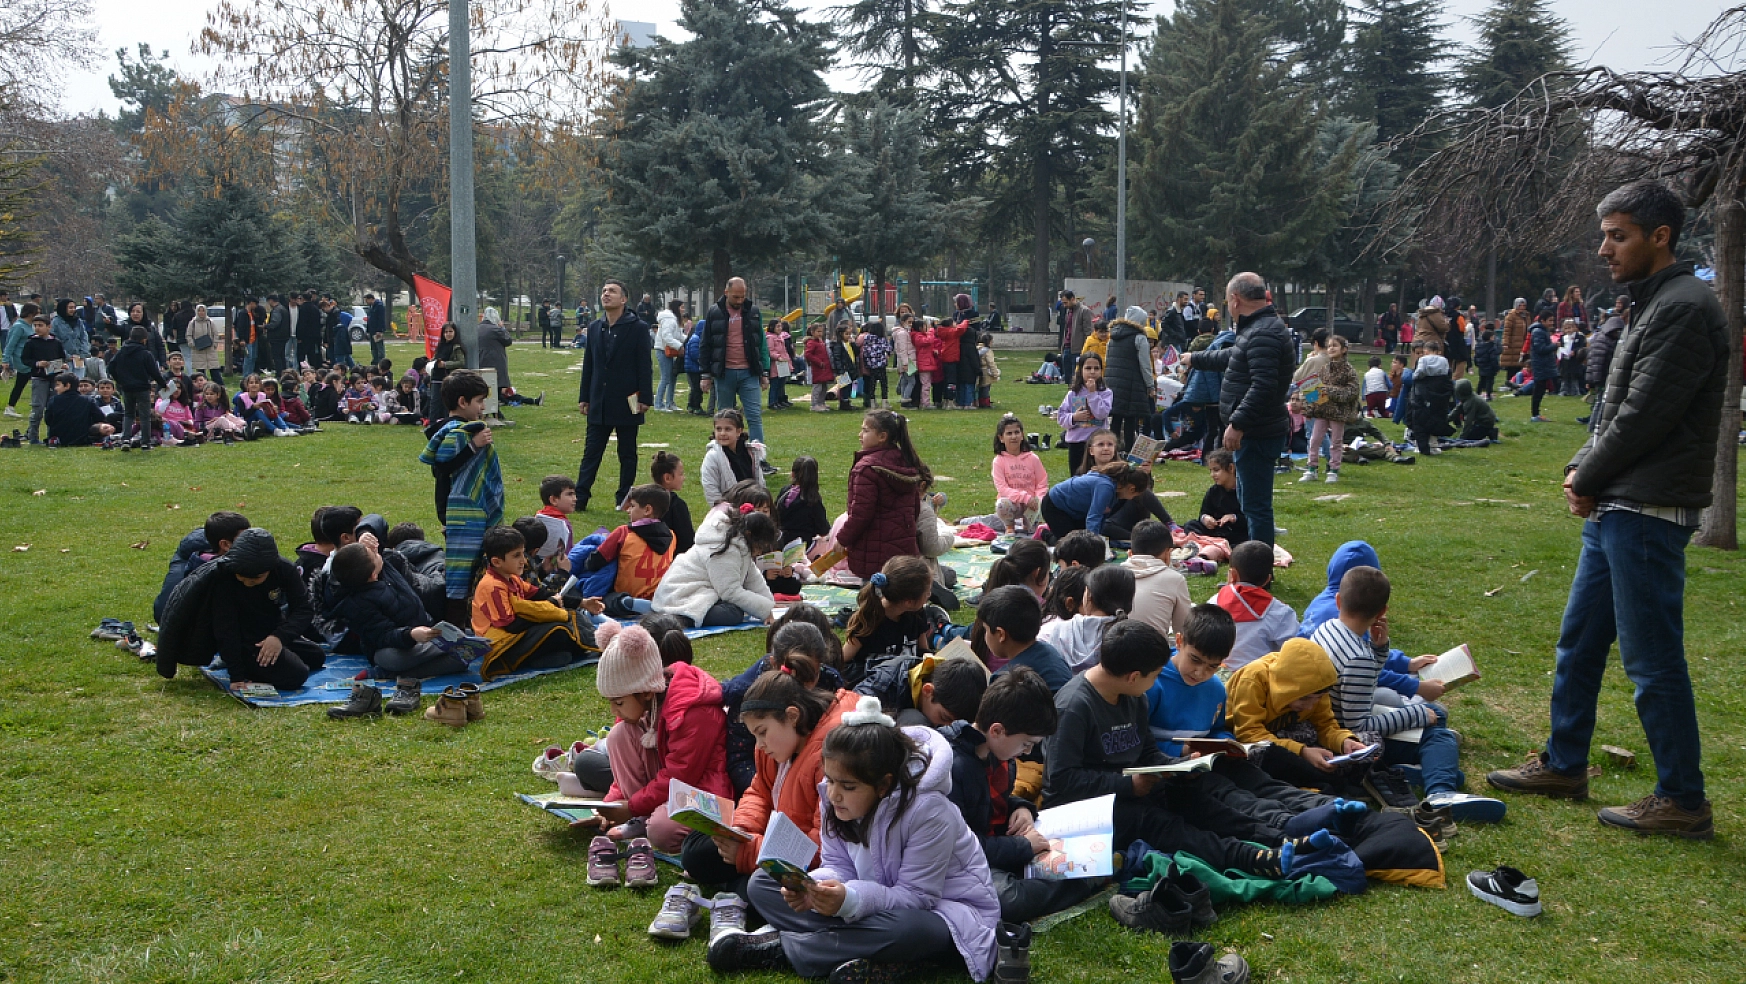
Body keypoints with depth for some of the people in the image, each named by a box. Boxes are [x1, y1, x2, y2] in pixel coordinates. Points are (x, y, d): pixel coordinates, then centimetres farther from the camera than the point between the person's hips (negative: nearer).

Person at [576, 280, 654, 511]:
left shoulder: (638, 328, -5)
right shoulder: (594, 328, 9)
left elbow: (644, 366, -7)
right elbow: (588, 364, 13)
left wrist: (645, 398, -11)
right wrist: (584, 397, 11)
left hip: (626, 402, -4)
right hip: (599, 403, 4)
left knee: (627, 453, 7)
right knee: (591, 451, 4)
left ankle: (623, 499, 15)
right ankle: (580, 498, 4)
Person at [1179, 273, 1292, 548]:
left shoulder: (1264, 333, -19)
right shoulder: (1257, 328, 17)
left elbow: (1263, 386, -29)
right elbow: (1231, 358, 36)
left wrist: (1237, 423, -28)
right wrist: (1195, 359, 48)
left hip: (1257, 434, -11)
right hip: (1253, 432, 11)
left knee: (1256, 505, -7)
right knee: (1250, 502, 19)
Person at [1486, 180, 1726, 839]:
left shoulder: (1684, 309, -16)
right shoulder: (1651, 305, 17)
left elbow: (1642, 416, -19)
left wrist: (1587, 478, -7)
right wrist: (1582, 471, 3)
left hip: (1647, 513, -10)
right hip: (1613, 511, 10)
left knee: (1652, 660, -3)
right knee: (1579, 643, 17)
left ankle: (1683, 801, 8)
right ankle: (1564, 765, 30)